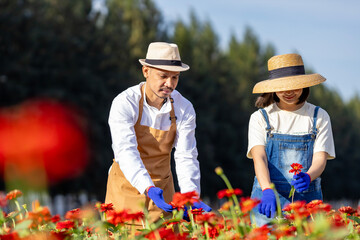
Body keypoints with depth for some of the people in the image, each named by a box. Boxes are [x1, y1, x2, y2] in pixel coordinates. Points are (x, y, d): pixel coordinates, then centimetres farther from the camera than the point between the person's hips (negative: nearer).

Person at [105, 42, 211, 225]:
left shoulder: (184, 108, -8)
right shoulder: (124, 103, -19)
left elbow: (186, 157, -12)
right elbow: (126, 152, -30)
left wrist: (191, 197, -30)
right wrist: (148, 188, -45)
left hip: (162, 186, 3)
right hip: (127, 186, -3)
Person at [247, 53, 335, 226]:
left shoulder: (319, 117, 7)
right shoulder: (260, 118, 4)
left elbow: (320, 158, -2)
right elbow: (259, 157, -9)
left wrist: (307, 177, -25)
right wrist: (267, 190, -28)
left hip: (306, 198, 1)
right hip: (268, 198, -1)